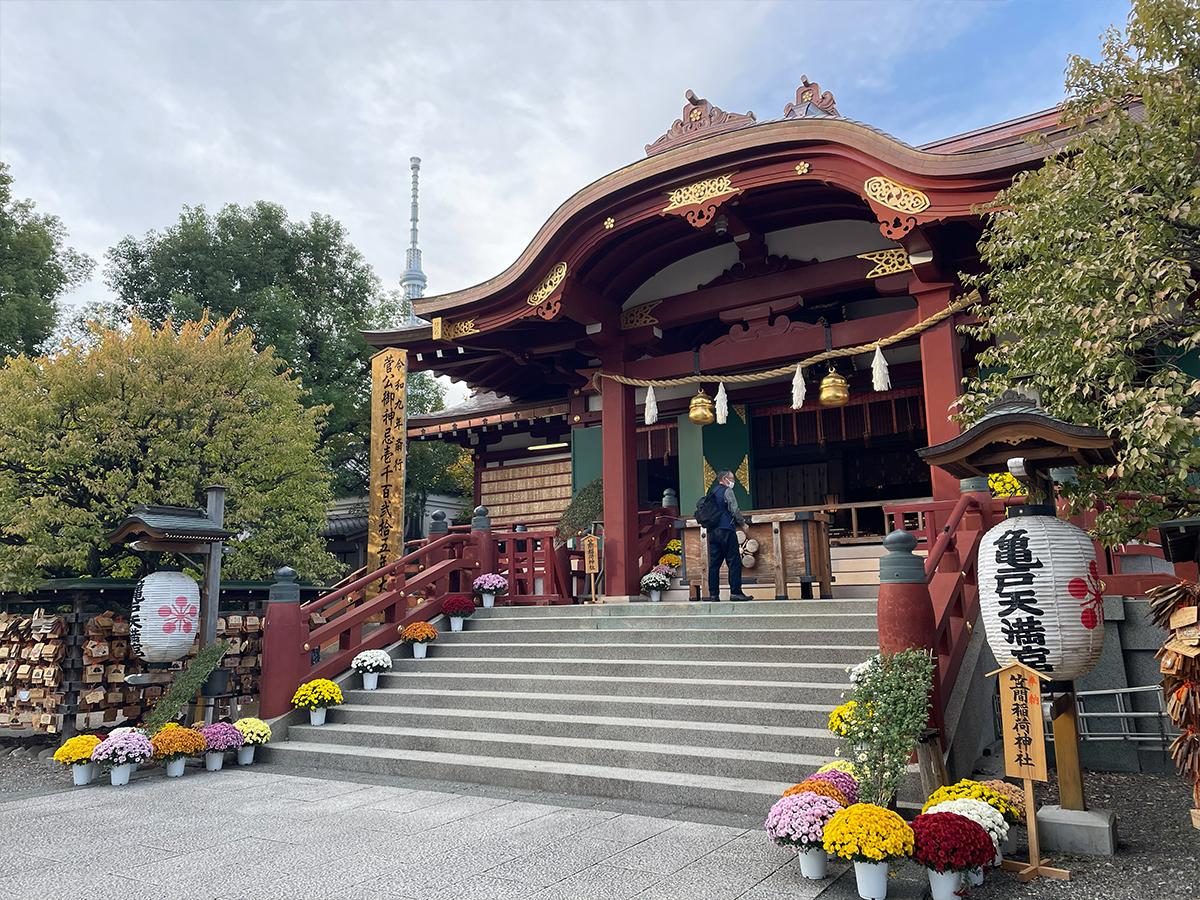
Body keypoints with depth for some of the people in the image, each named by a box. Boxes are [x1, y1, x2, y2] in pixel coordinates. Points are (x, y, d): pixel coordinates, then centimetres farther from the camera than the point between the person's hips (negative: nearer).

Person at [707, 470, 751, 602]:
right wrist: (743, 522, 6)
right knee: (734, 562, -5)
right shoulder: (727, 491, -3)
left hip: (712, 531, 8)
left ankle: (713, 594, 4)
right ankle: (735, 592, -9)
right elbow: (734, 510, -9)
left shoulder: (712, 492, 19)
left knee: (714, 563, 5)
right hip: (726, 530, -8)